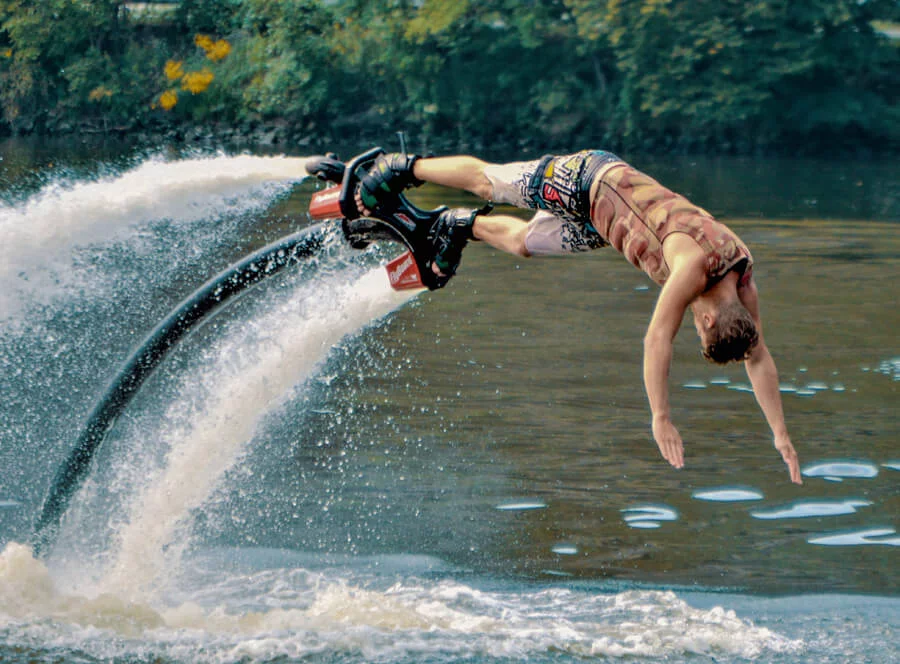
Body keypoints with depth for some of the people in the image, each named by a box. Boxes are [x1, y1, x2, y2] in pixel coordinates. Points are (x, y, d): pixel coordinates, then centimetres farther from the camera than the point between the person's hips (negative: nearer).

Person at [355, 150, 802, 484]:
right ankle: (404, 168, 35)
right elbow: (657, 339, -42)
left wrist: (780, 433, -10)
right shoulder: (694, 265, -40)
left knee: (522, 243, 22)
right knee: (487, 182, 15)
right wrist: (661, 419, -43)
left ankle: (462, 226, 46)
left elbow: (758, 356, -8)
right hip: (587, 182, -5)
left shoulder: (744, 280, -18)